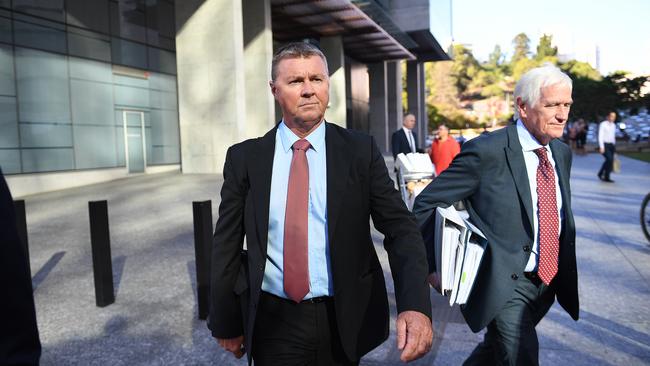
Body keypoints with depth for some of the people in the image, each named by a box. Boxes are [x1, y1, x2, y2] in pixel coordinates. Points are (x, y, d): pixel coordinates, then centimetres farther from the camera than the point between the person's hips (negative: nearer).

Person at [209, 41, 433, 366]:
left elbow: (400, 228, -9)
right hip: (272, 322, 0)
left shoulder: (361, 151, -5)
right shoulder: (244, 158, -4)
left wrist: (415, 304, -23)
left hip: (344, 320, 1)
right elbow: (227, 244, 1)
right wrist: (226, 323, 5)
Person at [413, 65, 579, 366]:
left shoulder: (562, 152, 5)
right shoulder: (486, 151, -18)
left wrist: (566, 271, 16)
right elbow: (426, 203, -14)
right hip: (501, 283, -7)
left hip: (548, 283, 7)